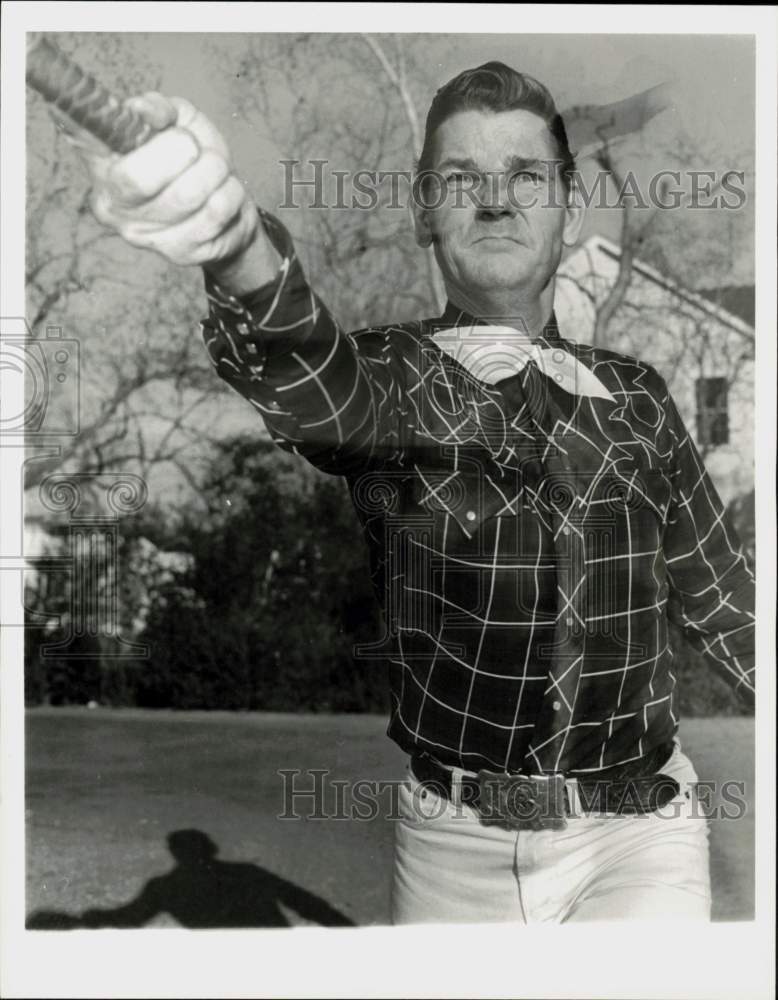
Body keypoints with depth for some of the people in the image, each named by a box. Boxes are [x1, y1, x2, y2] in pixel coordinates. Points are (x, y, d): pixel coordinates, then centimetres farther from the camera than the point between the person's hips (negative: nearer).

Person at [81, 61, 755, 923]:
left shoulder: (637, 398, 5)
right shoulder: (395, 378, -4)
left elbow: (723, 600, 15)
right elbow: (311, 376, -29)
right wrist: (241, 243, -51)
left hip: (638, 830, 2)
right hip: (454, 843, -1)